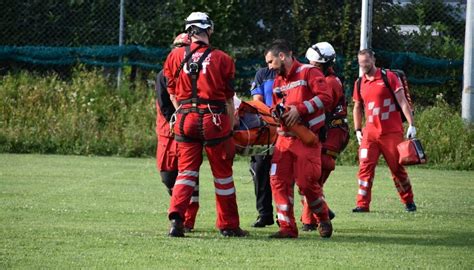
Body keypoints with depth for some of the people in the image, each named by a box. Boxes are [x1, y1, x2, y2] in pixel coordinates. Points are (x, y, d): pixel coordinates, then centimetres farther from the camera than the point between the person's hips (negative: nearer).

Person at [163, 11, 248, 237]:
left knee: (186, 171, 8)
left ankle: (176, 216, -13)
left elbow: (173, 95, 9)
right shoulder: (221, 59, -2)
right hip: (214, 119, -2)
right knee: (222, 173, 10)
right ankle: (228, 225, 17)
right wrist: (230, 129, 10)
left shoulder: (176, 56, 4)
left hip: (185, 118, 2)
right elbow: (228, 99, 2)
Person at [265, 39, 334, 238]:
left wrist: (300, 109, -19)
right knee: (278, 180, -5)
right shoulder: (278, 82, 19)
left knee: (306, 182, -10)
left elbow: (325, 97, -15)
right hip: (285, 137, 7)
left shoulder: (308, 73, -5)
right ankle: (287, 227, 0)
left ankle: (323, 219, 13)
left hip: (306, 138, -7)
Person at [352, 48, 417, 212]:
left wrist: (411, 124, -11)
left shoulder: (388, 77, -3)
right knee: (365, 167, -8)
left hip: (392, 132, -3)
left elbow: (402, 101, -5)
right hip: (370, 133, 3)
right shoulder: (360, 83, 11)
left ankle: (408, 202, 17)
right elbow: (357, 108, 21)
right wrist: (357, 130, 12)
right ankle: (363, 204, -7)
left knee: (397, 169, 3)